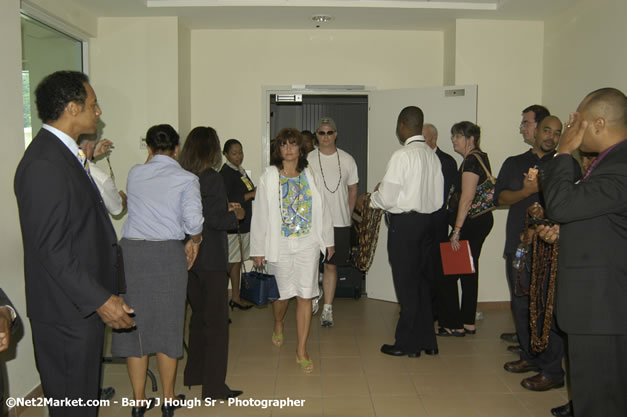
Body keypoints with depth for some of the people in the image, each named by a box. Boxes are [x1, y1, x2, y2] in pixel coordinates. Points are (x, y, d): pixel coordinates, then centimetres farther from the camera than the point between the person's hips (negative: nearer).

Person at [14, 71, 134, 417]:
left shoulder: (64, 154, 11)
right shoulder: (43, 164, -21)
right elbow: (51, 247, -25)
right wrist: (99, 299, -24)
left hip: (83, 304, 10)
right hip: (67, 311, -10)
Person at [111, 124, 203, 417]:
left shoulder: (134, 174, 6)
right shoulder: (186, 179, -3)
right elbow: (193, 220, -16)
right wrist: (194, 241, 3)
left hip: (131, 250, 2)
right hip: (167, 253, -2)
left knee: (134, 324, 11)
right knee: (167, 325, 10)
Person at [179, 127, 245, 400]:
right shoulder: (212, 179, -16)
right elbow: (216, 221, -20)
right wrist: (235, 215, -2)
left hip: (188, 257, 8)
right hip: (210, 258, -7)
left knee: (198, 315, 21)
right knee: (216, 321, 2)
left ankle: (194, 374, 33)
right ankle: (214, 387, 9)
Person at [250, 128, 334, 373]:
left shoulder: (310, 177, 6)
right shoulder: (268, 178, 0)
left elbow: (322, 210, 10)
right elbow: (260, 214, -1)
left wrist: (328, 240, 11)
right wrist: (258, 249, -2)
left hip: (308, 244, 1)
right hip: (280, 245, -1)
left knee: (305, 296, -1)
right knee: (283, 293, 12)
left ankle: (301, 351, 9)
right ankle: (278, 326, 46)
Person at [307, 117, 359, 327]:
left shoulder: (347, 160, 5)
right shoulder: (308, 159, 0)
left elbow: (353, 190, 13)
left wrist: (347, 215, 8)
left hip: (340, 223, 1)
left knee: (331, 265, 5)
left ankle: (327, 308, 12)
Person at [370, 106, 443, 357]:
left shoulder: (402, 155, -15)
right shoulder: (432, 155, 8)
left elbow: (387, 197, -16)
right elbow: (439, 198, 11)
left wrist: (372, 198, 4)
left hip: (404, 224, -7)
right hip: (427, 221, 8)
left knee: (406, 284, 2)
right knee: (422, 282, 16)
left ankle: (408, 344, 13)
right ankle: (427, 340, 25)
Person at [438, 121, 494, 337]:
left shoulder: (471, 161, -14)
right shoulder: (480, 158, 16)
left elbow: (467, 198, -21)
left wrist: (457, 229, -21)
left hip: (470, 222, -10)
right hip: (481, 221, 10)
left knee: (448, 272, -4)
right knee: (468, 271, 14)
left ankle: (453, 325, 3)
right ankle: (468, 323, 22)